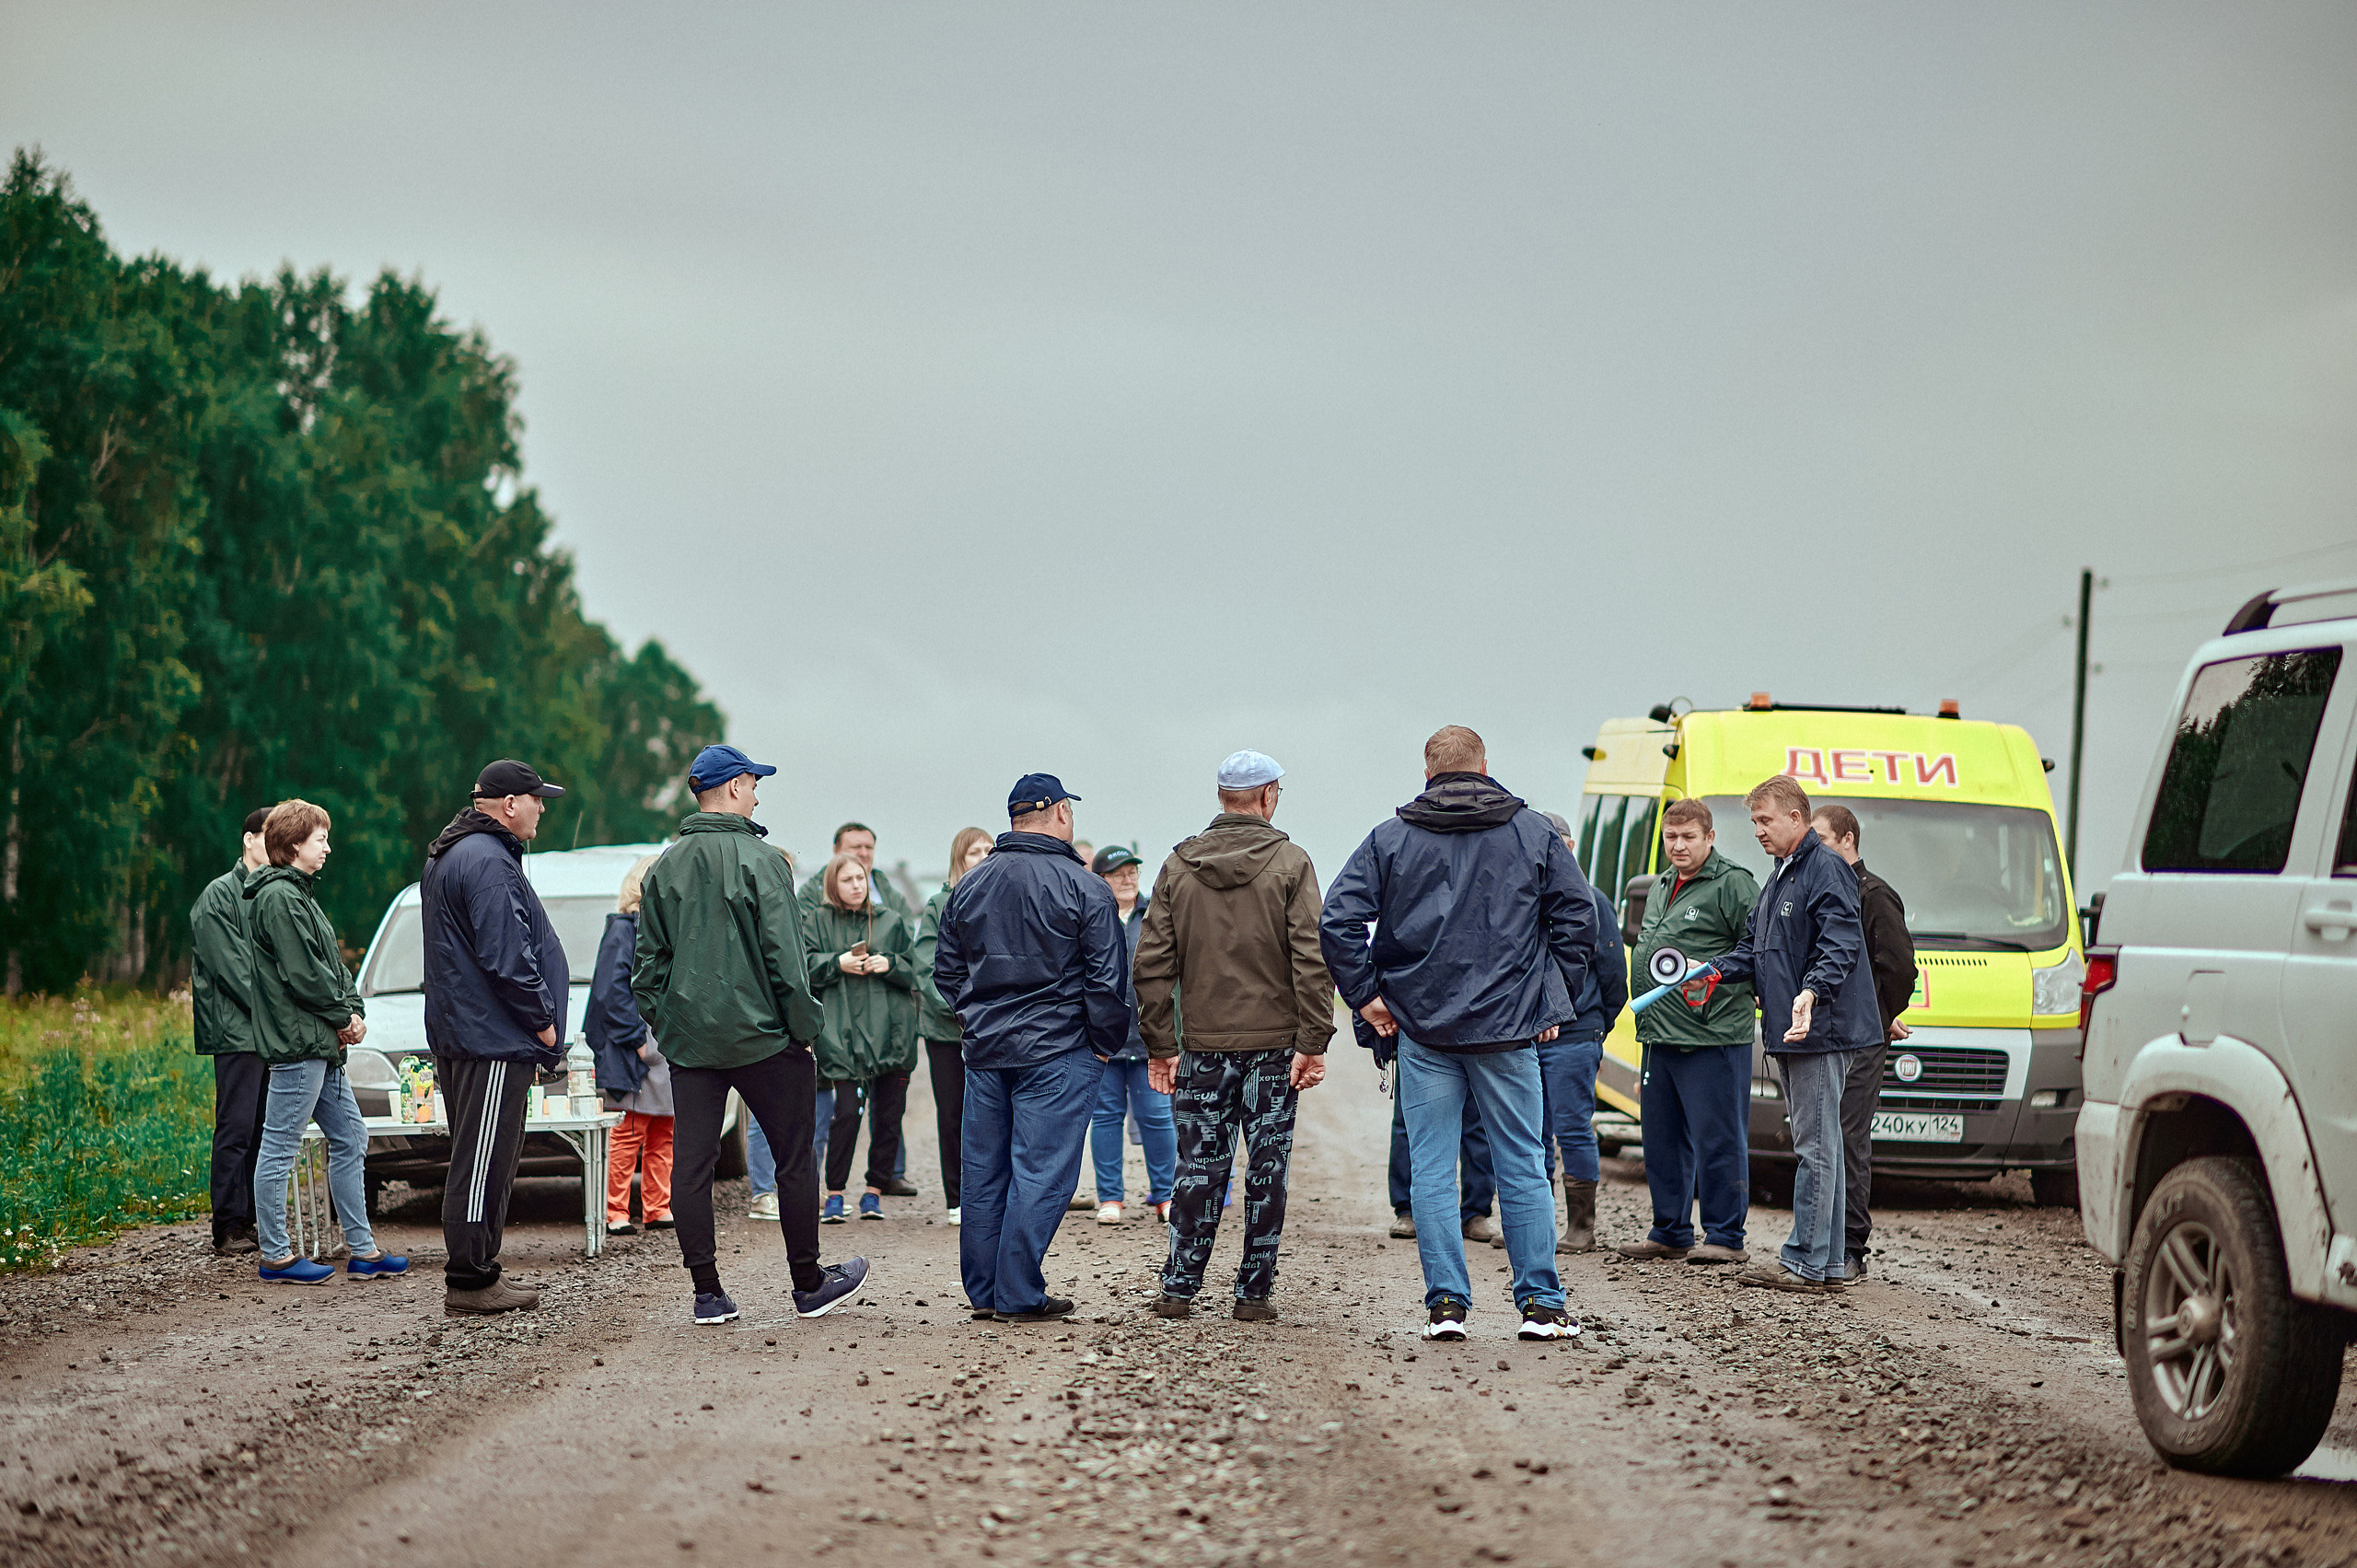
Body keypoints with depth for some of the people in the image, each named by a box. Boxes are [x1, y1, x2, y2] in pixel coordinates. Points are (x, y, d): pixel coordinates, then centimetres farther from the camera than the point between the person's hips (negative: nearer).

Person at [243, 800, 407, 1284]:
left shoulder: (297, 894, 19)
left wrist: (354, 1011, 3)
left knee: (350, 1140, 12)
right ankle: (276, 1256, 1)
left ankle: (363, 1251, 16)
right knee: (280, 1148, -4)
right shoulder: (278, 898, -14)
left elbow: (332, 964, 18)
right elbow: (303, 974, -19)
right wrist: (344, 1016, -8)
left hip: (322, 1045, 11)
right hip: (296, 1043, -11)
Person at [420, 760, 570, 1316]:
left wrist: (535, 1020, 20)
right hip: (493, 1040, -11)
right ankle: (471, 1282, -6)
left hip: (458, 1035, 11)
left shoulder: (448, 856, 18)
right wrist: (542, 1020, -11)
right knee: (483, 1163, -7)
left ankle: (475, 1272, 20)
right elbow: (506, 957, -22)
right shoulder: (488, 863, -17)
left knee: (483, 1160, 15)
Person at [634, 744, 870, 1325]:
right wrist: (805, 1026, -5)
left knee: (692, 1161, 4)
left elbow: (650, 958, 11)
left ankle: (707, 1292, 4)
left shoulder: (664, 869, 8)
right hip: (760, 1036, -5)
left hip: (688, 1038, 5)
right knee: (794, 1157, 7)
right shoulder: (760, 862, -9)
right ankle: (809, 1283, 14)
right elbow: (784, 956, -12)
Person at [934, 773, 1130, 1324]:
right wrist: (1106, 1043, 3)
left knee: (983, 1172, 10)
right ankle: (1019, 1296, -4)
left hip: (984, 1051, 6)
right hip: (1058, 1052, -6)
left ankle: (983, 1292, 15)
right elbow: (1107, 978, -9)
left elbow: (946, 970, 16)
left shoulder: (968, 887, 9)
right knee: (1040, 1173, -3)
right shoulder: (1084, 887, -8)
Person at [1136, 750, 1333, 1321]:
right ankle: (1254, 1292, 6)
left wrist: (1161, 1046, 8)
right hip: (1274, 1040, -2)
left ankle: (1178, 1289, 7)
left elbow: (1153, 963, 4)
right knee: (1266, 1168, 4)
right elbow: (1311, 959, -10)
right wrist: (1313, 1042, -8)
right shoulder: (1290, 863, -4)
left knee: (1199, 1165, 8)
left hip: (1204, 1044, 2)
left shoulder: (1179, 866, 4)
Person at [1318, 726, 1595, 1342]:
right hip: (1510, 1032, 0)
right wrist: (1555, 1000, 10)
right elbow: (1578, 917, 3)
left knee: (1432, 1171, 5)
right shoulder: (1534, 834, 4)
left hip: (1424, 1032, 0)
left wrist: (1366, 994, 2)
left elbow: (1337, 920, -5)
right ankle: (1541, 1306, 6)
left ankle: (1446, 1304, 3)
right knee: (1522, 1169, 6)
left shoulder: (1390, 840, 2)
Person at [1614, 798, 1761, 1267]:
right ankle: (1670, 1233, 21)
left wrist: (1714, 976, -18)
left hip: (1712, 1039, -9)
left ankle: (1724, 1237, 1)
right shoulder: (1661, 888, 21)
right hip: (1660, 1036, 9)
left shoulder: (1733, 885, -6)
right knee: (1662, 1140, 13)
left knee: (1717, 1141, -4)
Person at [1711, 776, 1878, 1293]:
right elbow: (1755, 946, 26)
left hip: (1823, 1031, -10)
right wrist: (1718, 970, 7)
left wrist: (1812, 991, -36)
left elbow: (1840, 944, -21)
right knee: (1816, 1145, 11)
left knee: (1815, 1145, -8)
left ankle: (1805, 1262, -8)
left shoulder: (1826, 871, -11)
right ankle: (1826, 1263, 14)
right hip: (1792, 1035, 10)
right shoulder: (1778, 879, 21)